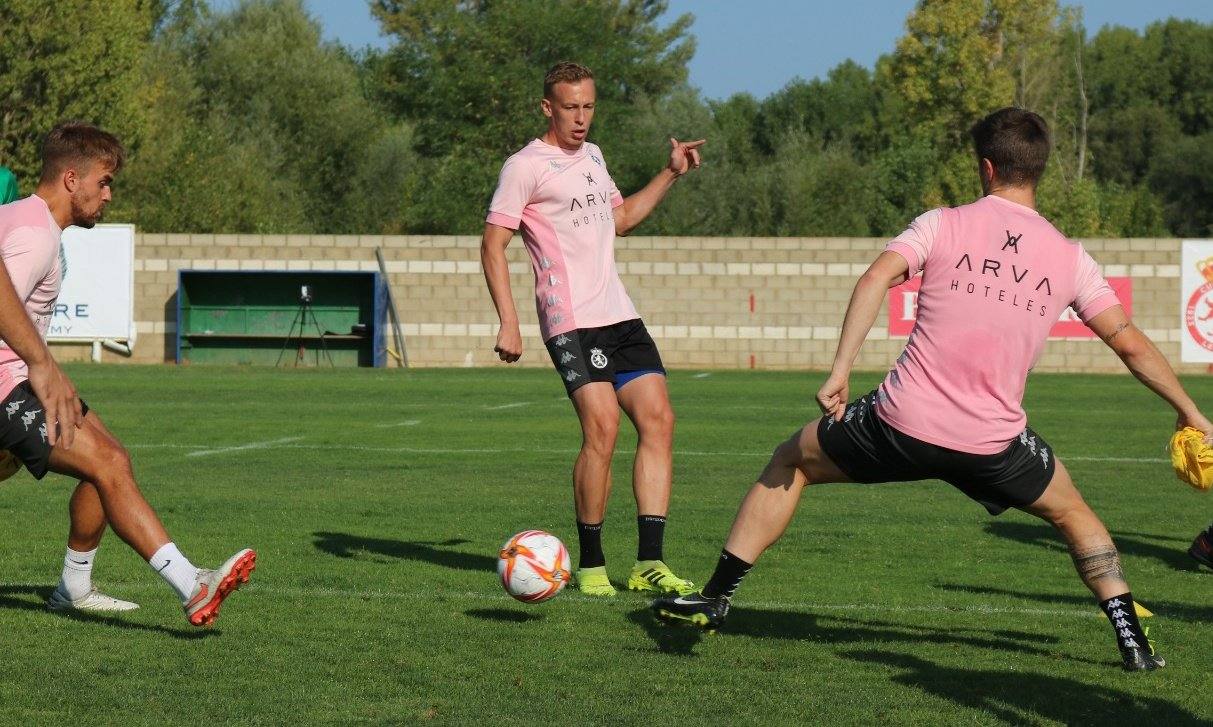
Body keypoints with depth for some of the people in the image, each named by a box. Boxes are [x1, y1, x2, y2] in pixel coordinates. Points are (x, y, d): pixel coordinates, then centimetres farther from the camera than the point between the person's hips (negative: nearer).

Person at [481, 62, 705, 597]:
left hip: (620, 313, 8)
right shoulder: (526, 166, -5)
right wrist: (508, 323, -16)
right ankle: (590, 564, -6)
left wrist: (671, 174, 25)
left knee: (658, 419, -4)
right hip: (571, 322, -8)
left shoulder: (592, 156, 19)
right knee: (602, 428, -20)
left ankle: (649, 563, -3)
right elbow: (493, 244, -8)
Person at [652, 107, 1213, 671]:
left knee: (788, 463, 23)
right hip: (994, 443, 1)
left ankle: (715, 598, 21)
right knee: (1073, 515, 29)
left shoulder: (944, 224, 3)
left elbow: (876, 277, -12)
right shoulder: (1069, 258, 8)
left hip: (902, 423, -1)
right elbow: (1130, 343, 10)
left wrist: (839, 370, -14)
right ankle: (1131, 639, 17)